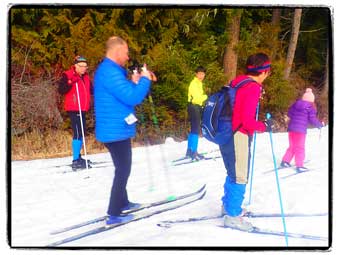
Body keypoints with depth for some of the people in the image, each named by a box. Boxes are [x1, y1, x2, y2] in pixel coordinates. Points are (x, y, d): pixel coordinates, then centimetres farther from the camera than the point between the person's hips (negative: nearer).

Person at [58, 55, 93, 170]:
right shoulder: (68, 75, -9)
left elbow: (91, 90, 25)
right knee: (78, 133, -14)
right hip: (74, 109, -9)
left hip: (82, 109, 9)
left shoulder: (85, 77, 14)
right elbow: (61, 90, -20)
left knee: (82, 132, 15)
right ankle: (76, 161, -13)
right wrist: (70, 82, -32)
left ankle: (78, 157, 27)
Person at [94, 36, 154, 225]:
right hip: (117, 130, -11)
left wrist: (133, 82, 10)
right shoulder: (110, 72, -22)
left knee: (122, 168, 23)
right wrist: (145, 80, -12)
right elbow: (132, 98, -26)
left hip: (114, 129, 11)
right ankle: (114, 214, 2)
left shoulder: (107, 70, 14)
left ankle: (122, 202, 38)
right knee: (123, 170, -3)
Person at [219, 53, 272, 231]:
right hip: (239, 137, -9)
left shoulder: (237, 82, 9)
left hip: (226, 134, 9)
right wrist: (264, 126, -7)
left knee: (233, 174, 24)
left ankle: (228, 205, 38)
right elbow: (247, 120, -22)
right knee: (239, 178, 1)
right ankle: (232, 216, 9)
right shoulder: (253, 87, -17)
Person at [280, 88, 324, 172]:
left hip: (291, 128, 6)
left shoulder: (295, 104, 9)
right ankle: (299, 166, 2)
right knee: (300, 148, 2)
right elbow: (312, 119, -9)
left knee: (292, 146, 19)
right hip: (301, 130, -6)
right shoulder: (310, 107, -7)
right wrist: (320, 124, 7)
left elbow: (289, 113, 15)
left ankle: (285, 161, 18)